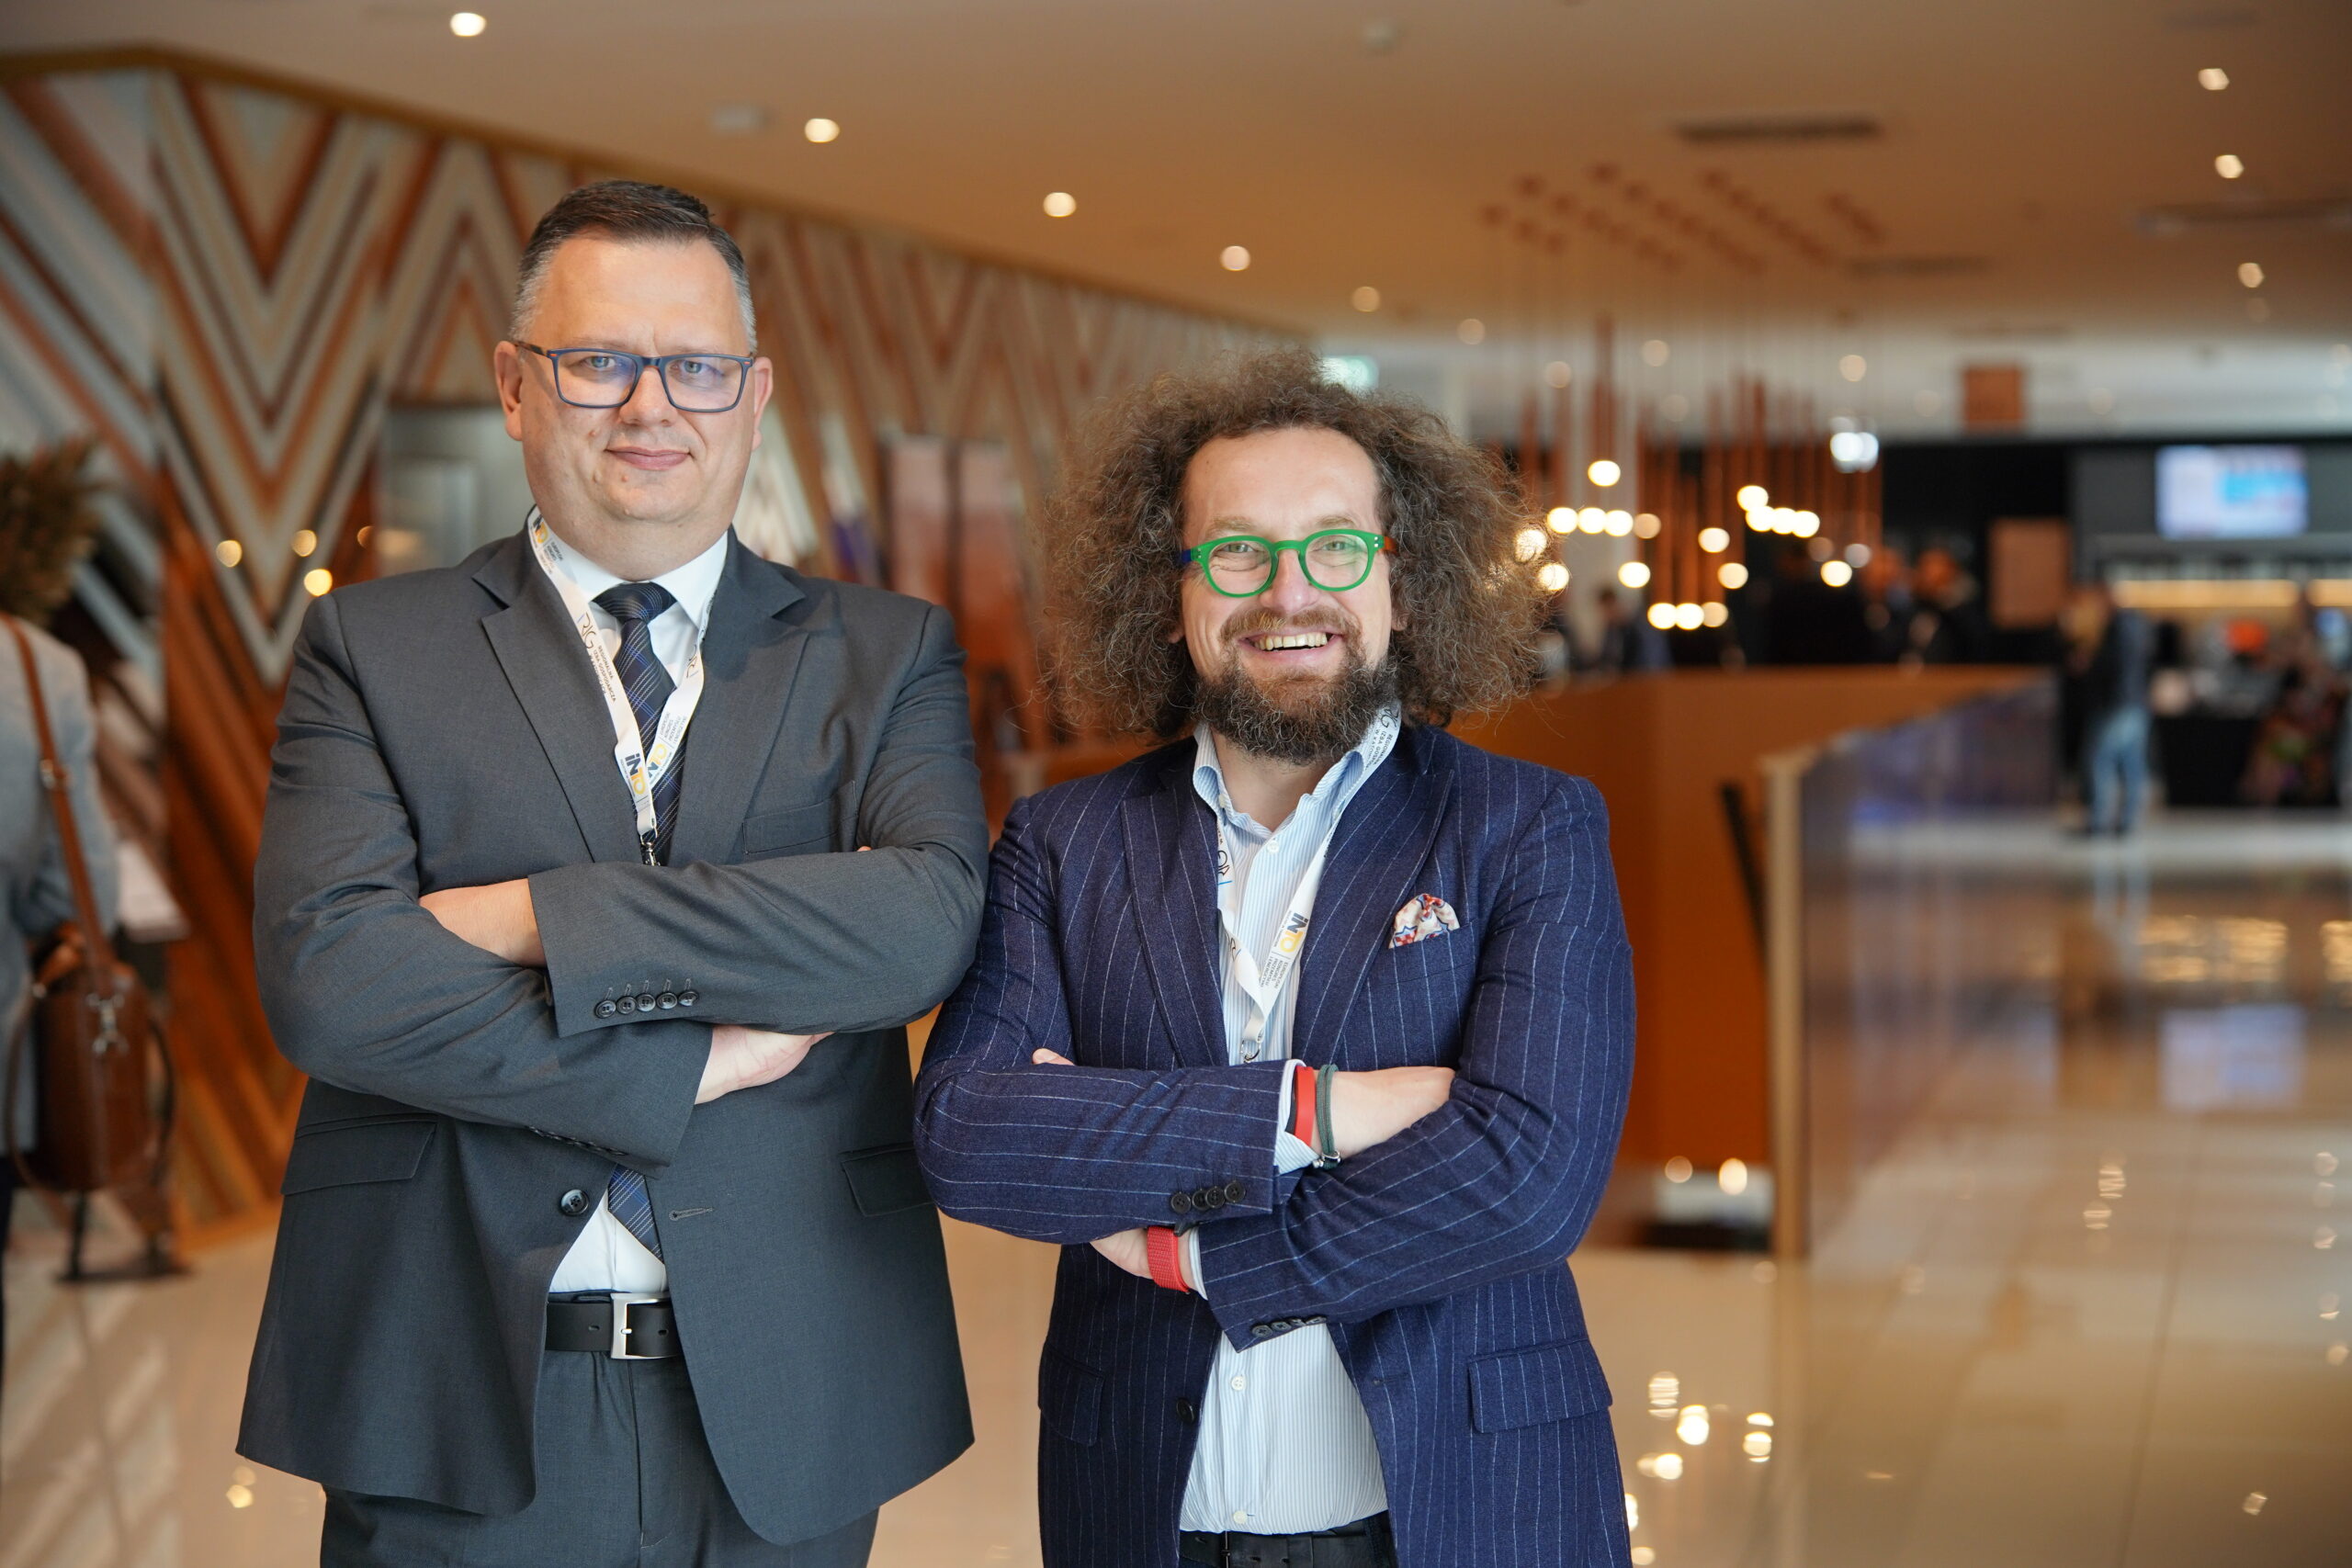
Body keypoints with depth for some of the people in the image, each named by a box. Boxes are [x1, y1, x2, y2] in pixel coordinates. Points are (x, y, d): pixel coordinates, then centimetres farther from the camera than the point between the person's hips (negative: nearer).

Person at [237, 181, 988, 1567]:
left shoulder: (887, 655, 6)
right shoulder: (374, 648, 3)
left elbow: (932, 918, -13)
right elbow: (328, 977, -11)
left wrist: (537, 918, -15)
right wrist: (688, 1066, -13)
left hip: (785, 1401, 1)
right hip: (461, 1400, -1)